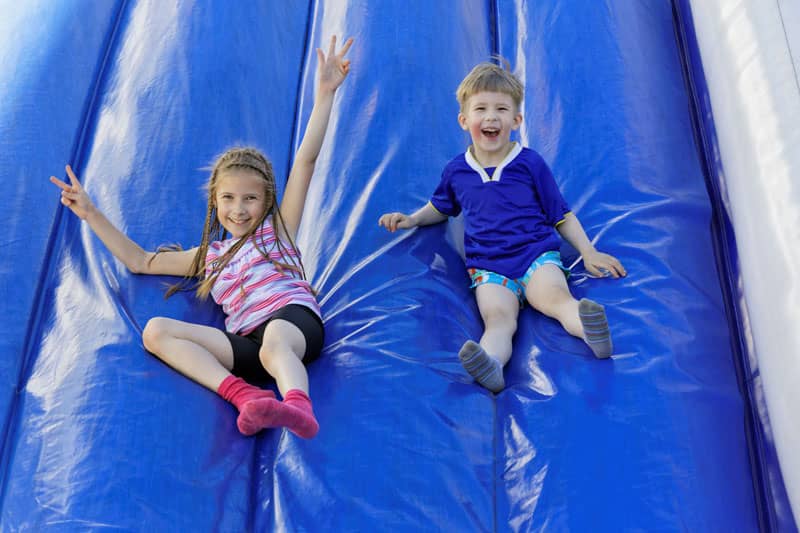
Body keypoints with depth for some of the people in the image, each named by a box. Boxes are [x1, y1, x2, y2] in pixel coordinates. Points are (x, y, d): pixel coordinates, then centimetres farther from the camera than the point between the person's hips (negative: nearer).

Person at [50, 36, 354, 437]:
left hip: (294, 316, -4)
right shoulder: (210, 255, 30)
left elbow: (305, 161, 11)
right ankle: (243, 395, -40)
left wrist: (324, 93, 4)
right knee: (155, 331, -16)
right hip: (246, 345, 4)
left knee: (273, 342, -38)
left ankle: (298, 408, -69)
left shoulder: (277, 229, 20)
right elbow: (139, 261, 39)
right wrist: (91, 214, 35)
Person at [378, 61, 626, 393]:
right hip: (488, 267, 0)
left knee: (556, 297, -33)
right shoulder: (456, 171, 16)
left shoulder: (530, 164, 10)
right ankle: (490, 364, -61)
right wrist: (411, 219, 21)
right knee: (498, 317, -31)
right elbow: (441, 207, 38)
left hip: (537, 254, 0)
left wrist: (588, 252, 2)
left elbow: (562, 216, 14)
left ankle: (591, 329, -61)